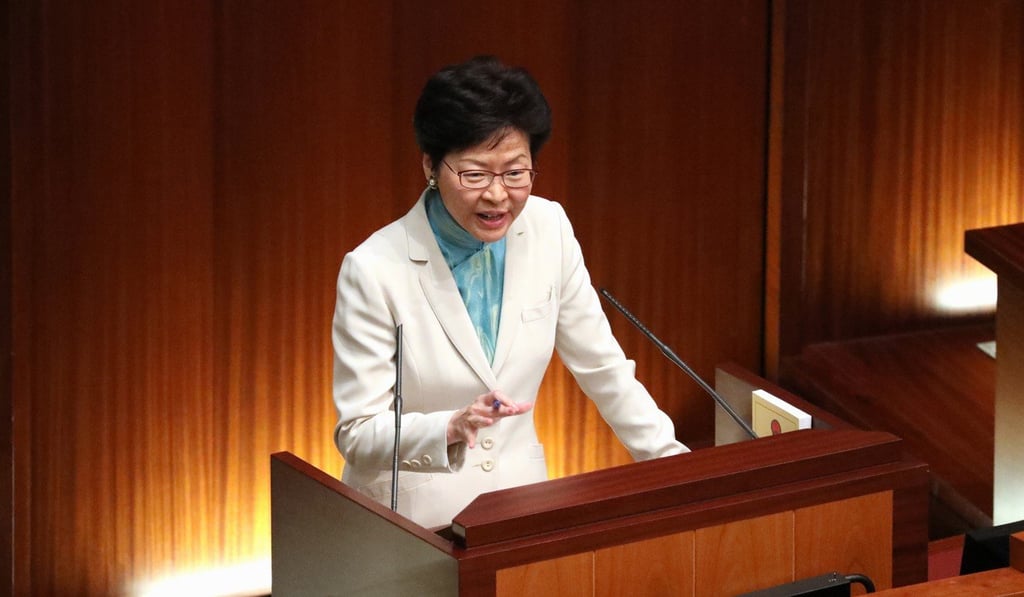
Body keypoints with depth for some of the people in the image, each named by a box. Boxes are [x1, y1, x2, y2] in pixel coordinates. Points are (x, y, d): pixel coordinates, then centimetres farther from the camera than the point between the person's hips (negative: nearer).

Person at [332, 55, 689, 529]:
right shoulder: (375, 271, -14)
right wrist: (453, 427, -30)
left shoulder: (548, 230, -1)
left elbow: (602, 367, 10)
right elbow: (357, 436, -13)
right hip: (409, 523, -3)